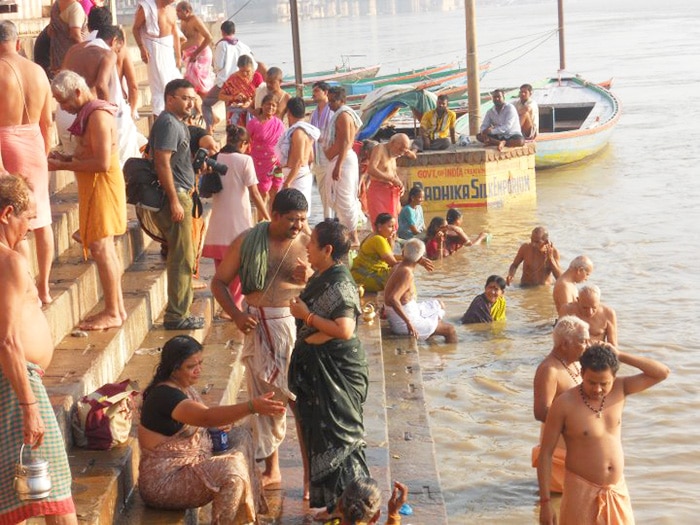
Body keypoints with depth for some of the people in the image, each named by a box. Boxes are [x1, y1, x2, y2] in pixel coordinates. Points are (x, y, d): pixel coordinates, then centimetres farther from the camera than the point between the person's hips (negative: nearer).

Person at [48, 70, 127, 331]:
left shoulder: (97, 115, -18)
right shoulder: (89, 113, 13)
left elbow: (102, 163, -24)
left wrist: (63, 166, -19)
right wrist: (66, 158, 6)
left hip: (102, 185, -10)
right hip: (94, 187, 10)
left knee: (100, 248, -8)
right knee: (106, 249, 13)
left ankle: (112, 313, -3)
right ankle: (117, 308, 20)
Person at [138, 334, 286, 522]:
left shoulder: (184, 387, 6)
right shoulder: (164, 395, -25)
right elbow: (206, 417, -39)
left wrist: (220, 424, -2)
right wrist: (252, 407, -50)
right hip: (163, 481, -11)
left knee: (242, 438, 9)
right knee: (232, 469, -27)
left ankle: (243, 517, 10)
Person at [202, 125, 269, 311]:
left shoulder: (215, 159, 4)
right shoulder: (245, 160, -8)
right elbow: (254, 193, -10)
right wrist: (267, 218, -5)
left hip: (218, 220, 4)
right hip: (239, 219, -4)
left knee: (221, 264, 12)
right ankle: (236, 303, 3)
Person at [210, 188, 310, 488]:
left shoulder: (307, 244, 0)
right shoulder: (248, 241, 1)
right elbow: (219, 281, 7)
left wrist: (310, 281, -21)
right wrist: (236, 314, -7)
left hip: (296, 321, -2)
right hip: (258, 325, 2)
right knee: (264, 396, 8)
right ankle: (272, 469, 21)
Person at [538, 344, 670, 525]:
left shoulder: (619, 390, -4)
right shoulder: (564, 404, -17)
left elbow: (663, 373, -8)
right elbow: (545, 453, -13)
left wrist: (620, 356, -15)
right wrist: (545, 502, -15)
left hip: (617, 490, 4)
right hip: (582, 490, -4)